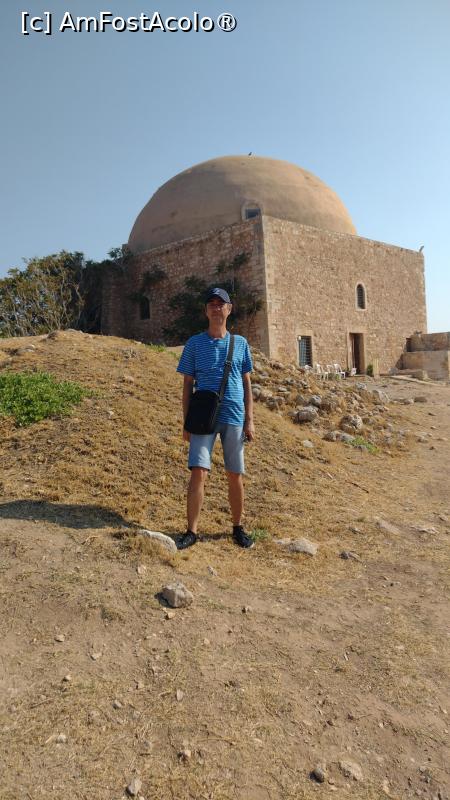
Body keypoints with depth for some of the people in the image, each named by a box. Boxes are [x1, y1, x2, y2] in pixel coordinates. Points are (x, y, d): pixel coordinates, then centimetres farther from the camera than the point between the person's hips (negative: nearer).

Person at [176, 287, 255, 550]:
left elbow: (247, 384, 10)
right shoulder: (195, 343, 6)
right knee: (198, 472, -10)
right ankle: (192, 531, 0)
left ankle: (238, 528, 23)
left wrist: (249, 420, 3)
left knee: (236, 476, 7)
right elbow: (188, 385, 6)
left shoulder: (241, 343, 10)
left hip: (234, 419, 2)